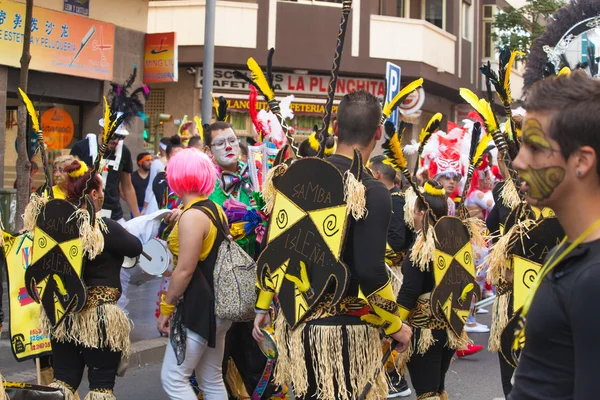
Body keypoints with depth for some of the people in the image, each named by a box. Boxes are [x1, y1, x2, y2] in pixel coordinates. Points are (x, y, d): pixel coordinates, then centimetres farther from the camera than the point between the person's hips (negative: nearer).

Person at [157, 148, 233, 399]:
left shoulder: (192, 216, -18)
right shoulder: (215, 209, 10)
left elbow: (185, 271, -19)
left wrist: (166, 307, -11)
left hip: (199, 308, -10)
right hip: (216, 304, 10)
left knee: (173, 378, -3)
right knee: (212, 380, 14)